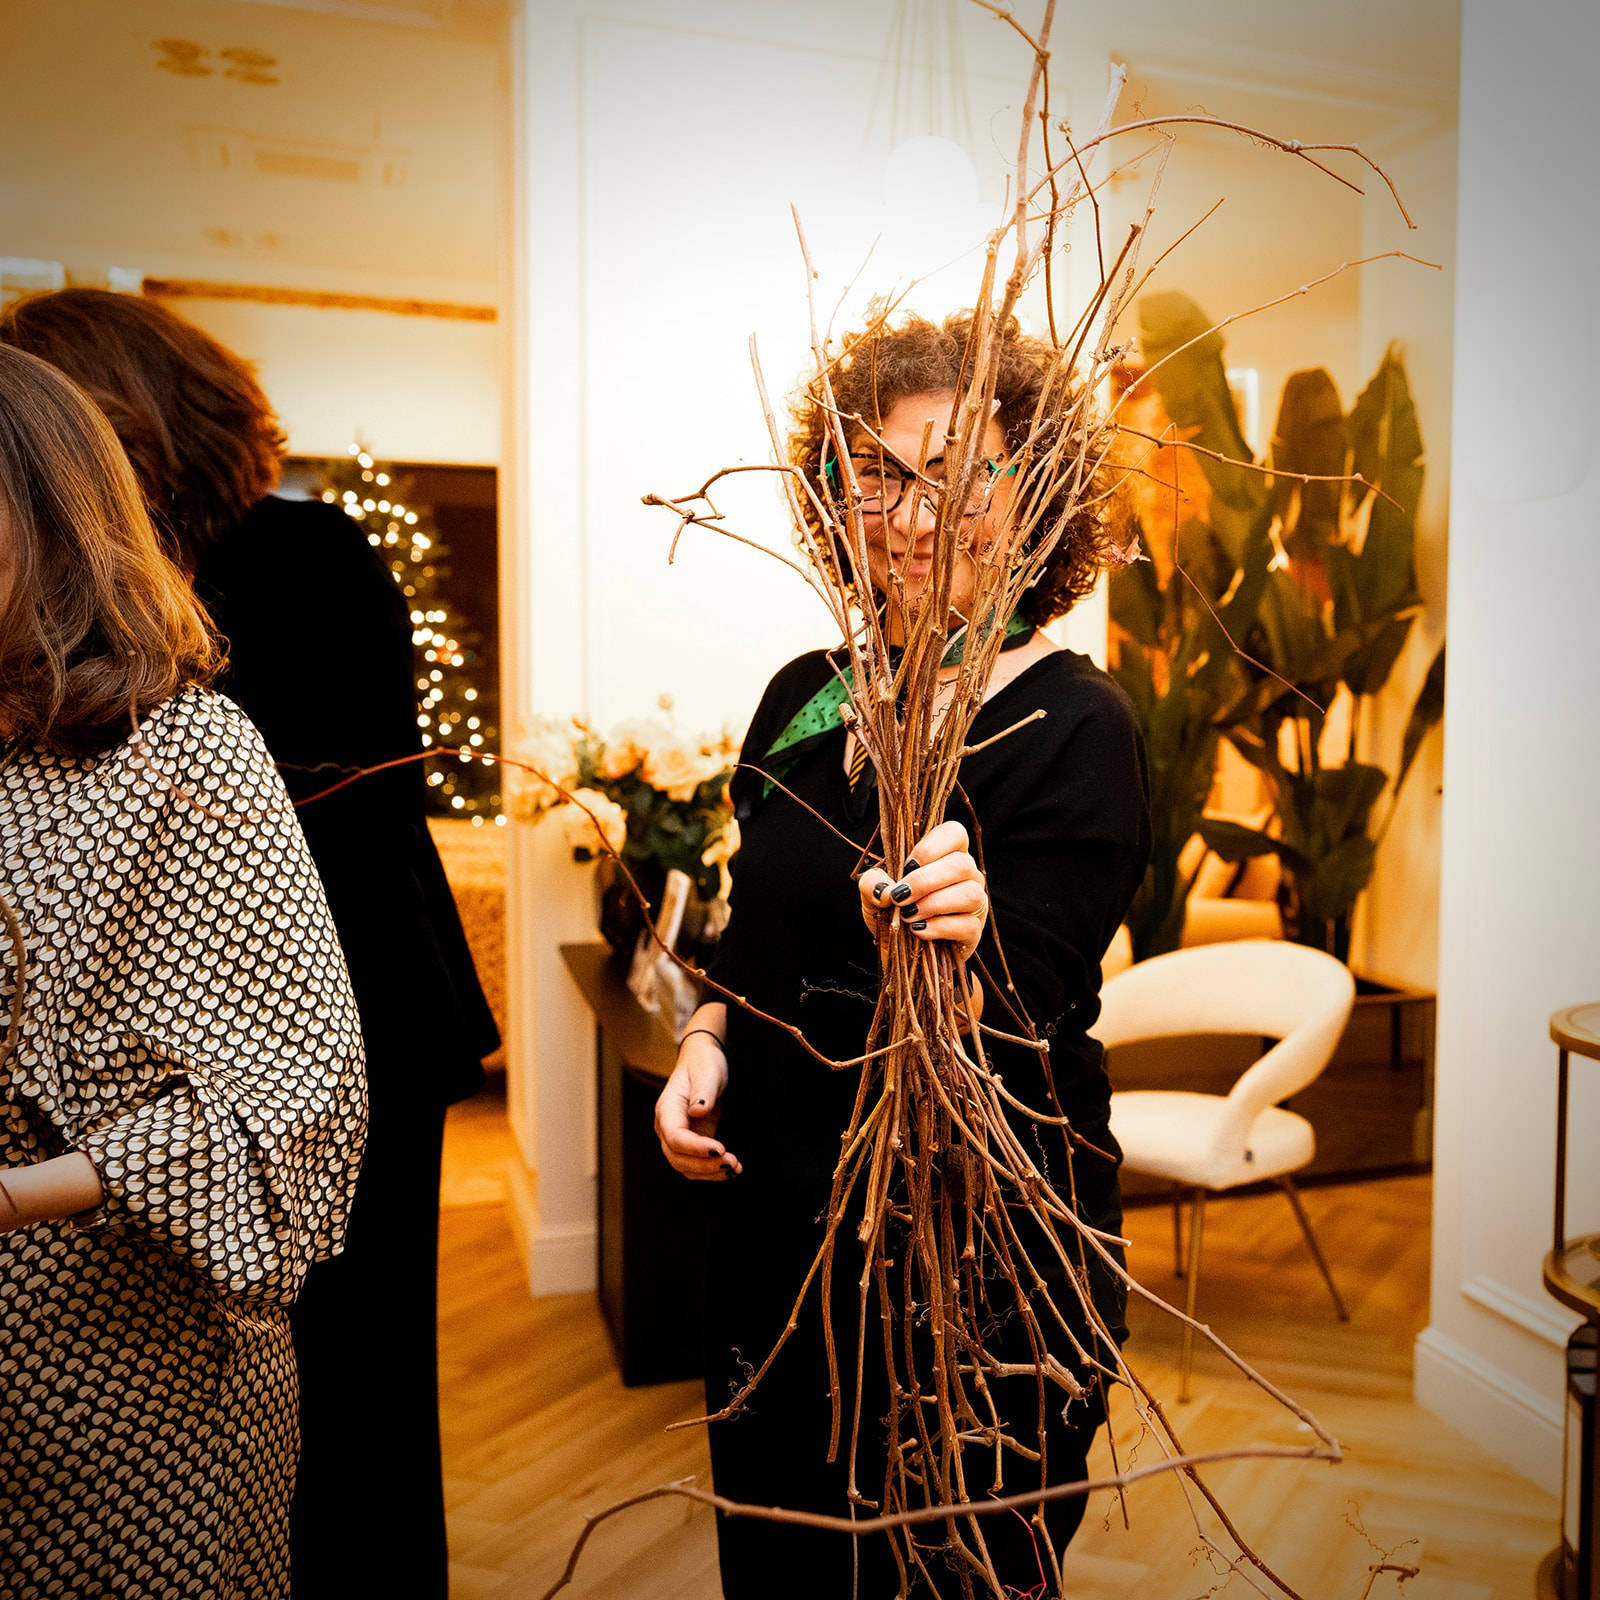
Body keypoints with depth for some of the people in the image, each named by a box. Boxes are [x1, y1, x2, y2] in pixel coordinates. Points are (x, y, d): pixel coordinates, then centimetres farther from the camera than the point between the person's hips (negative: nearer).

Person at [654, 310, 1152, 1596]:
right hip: (775, 1239, 6)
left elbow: (1031, 1022, -21)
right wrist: (706, 1040, -2)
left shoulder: (1075, 726, -14)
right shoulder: (804, 698, 4)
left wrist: (955, 940, -41)